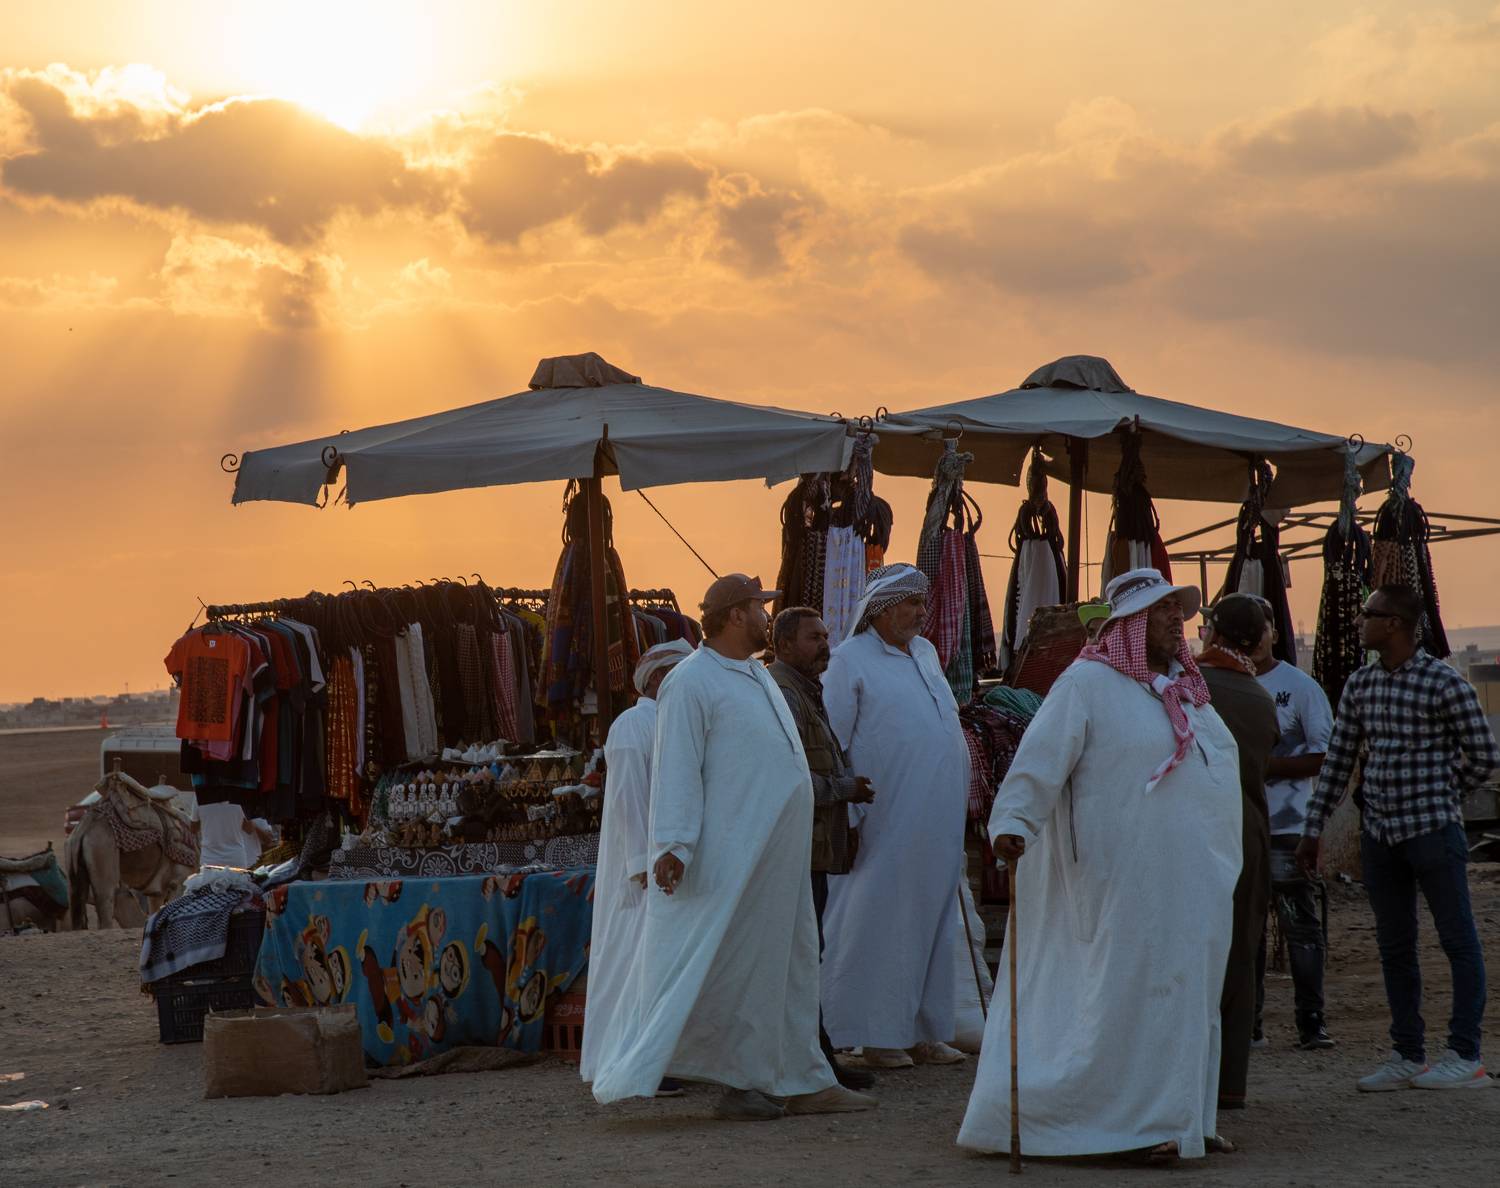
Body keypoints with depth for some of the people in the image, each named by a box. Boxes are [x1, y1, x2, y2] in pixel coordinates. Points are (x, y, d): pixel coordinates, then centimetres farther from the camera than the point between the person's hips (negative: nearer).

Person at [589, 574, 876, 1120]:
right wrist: (673, 844, -24)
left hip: (777, 860, 9)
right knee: (731, 972, -5)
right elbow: (677, 769, -17)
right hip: (729, 861, -9)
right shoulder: (692, 682, -12)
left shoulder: (757, 675, 16)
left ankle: (801, 1083, 16)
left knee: (788, 966, 11)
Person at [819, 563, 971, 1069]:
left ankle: (925, 1031, 16)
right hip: (886, 817, -7)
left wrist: (963, 792, 16)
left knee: (934, 924, 9)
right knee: (882, 924, -3)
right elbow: (831, 743, -9)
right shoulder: (851, 660, -6)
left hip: (939, 819, 7)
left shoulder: (925, 653, 15)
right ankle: (877, 1036, 3)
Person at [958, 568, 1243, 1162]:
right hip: (1127, 882, -8)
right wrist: (1012, 821, -31)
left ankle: (1182, 1120, 18)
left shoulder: (1182, 686, 16)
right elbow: (1040, 759, -17)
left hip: (1195, 884, 8)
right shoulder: (1089, 683, -9)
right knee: (1126, 998, -7)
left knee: (1188, 999, 11)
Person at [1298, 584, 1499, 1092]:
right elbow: (1337, 760, 12)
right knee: (1394, 947, 10)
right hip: (1379, 834, 6)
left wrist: (1438, 798, 6)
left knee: (1459, 941, 0)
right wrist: (1313, 828, 10)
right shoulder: (1360, 686, 8)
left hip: (1433, 830, -6)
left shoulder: (1445, 684, -10)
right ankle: (1408, 1057, 17)